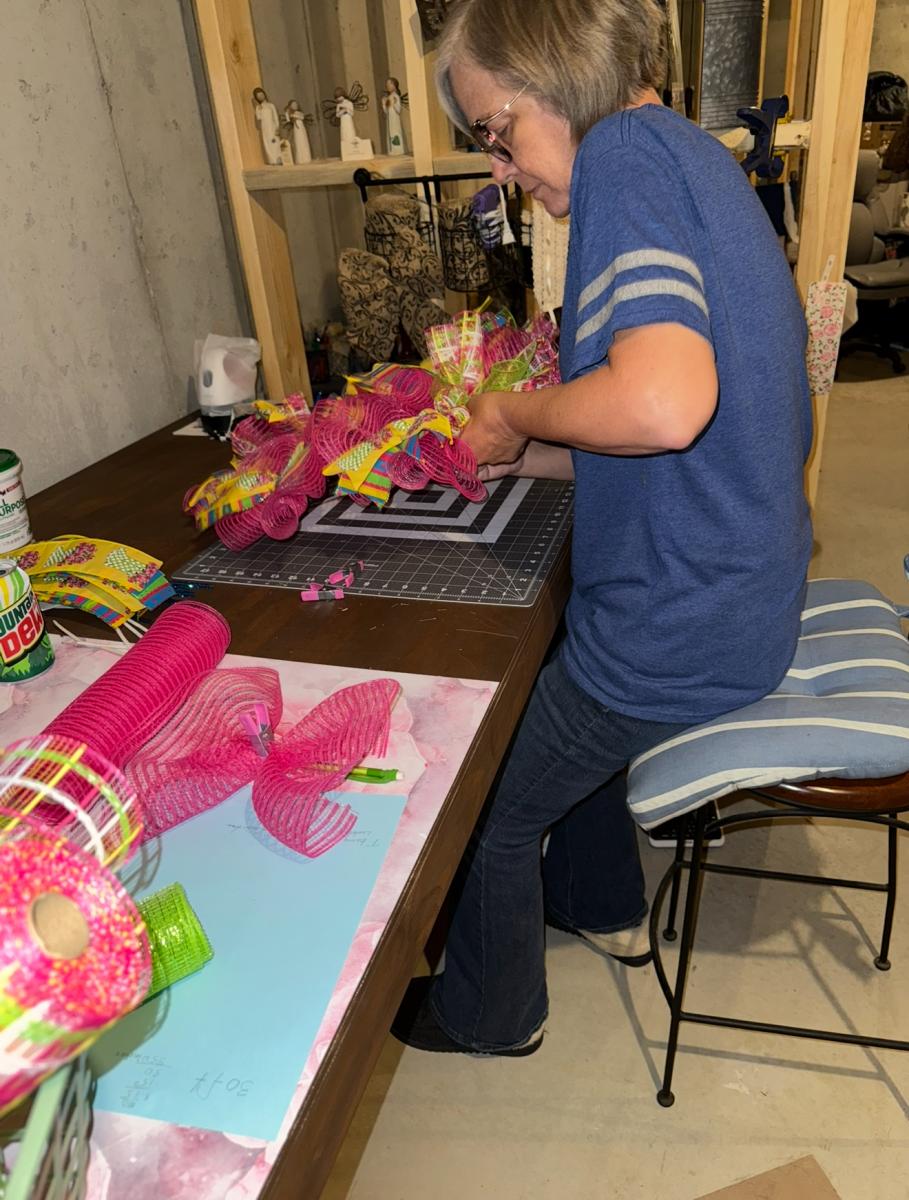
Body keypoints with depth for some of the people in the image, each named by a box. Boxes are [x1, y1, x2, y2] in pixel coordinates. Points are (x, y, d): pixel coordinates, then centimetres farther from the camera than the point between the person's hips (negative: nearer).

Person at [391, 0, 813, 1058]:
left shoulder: (626, 151, -18)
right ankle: (601, 905, 49)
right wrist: (513, 455, 8)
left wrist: (517, 411, -17)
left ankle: (488, 1014, 38)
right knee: (548, 697, 31)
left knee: (480, 803, 11)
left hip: (681, 632, -10)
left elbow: (665, 402, -37)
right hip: (745, 587, 10)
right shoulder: (683, 153, 12)